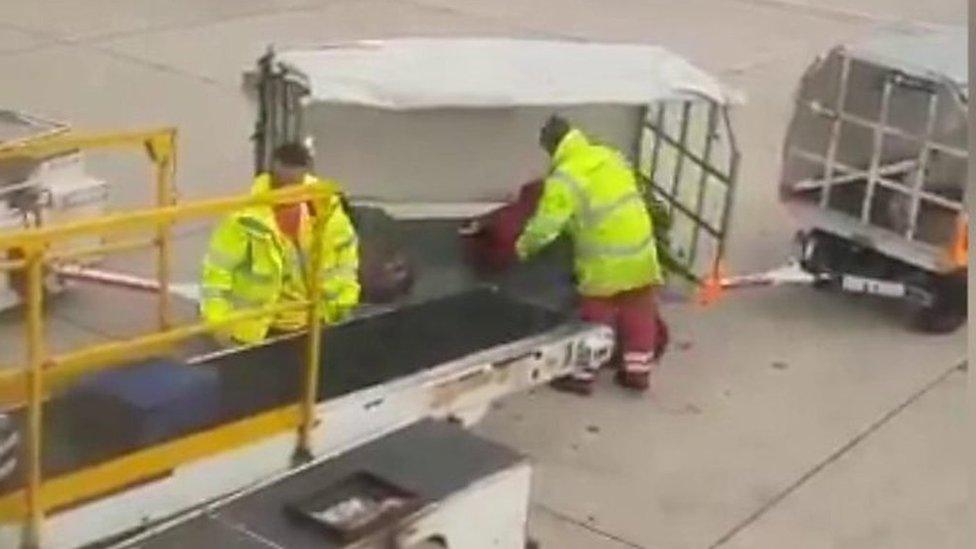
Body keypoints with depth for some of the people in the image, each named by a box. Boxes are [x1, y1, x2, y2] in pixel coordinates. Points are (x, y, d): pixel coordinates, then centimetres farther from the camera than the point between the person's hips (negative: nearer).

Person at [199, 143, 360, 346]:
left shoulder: (325, 204, -13)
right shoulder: (248, 216, -24)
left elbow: (345, 246, 4)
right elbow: (218, 268, -19)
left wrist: (345, 297, 3)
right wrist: (218, 319, -22)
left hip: (309, 320, 4)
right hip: (256, 327, -4)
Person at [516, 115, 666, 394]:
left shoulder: (565, 178, -16)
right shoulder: (610, 155, 7)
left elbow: (545, 224, -18)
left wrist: (524, 246, 0)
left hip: (606, 260, -6)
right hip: (640, 248, 6)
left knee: (595, 317, 7)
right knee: (638, 313, 14)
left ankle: (582, 375, 16)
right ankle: (638, 371, 24)